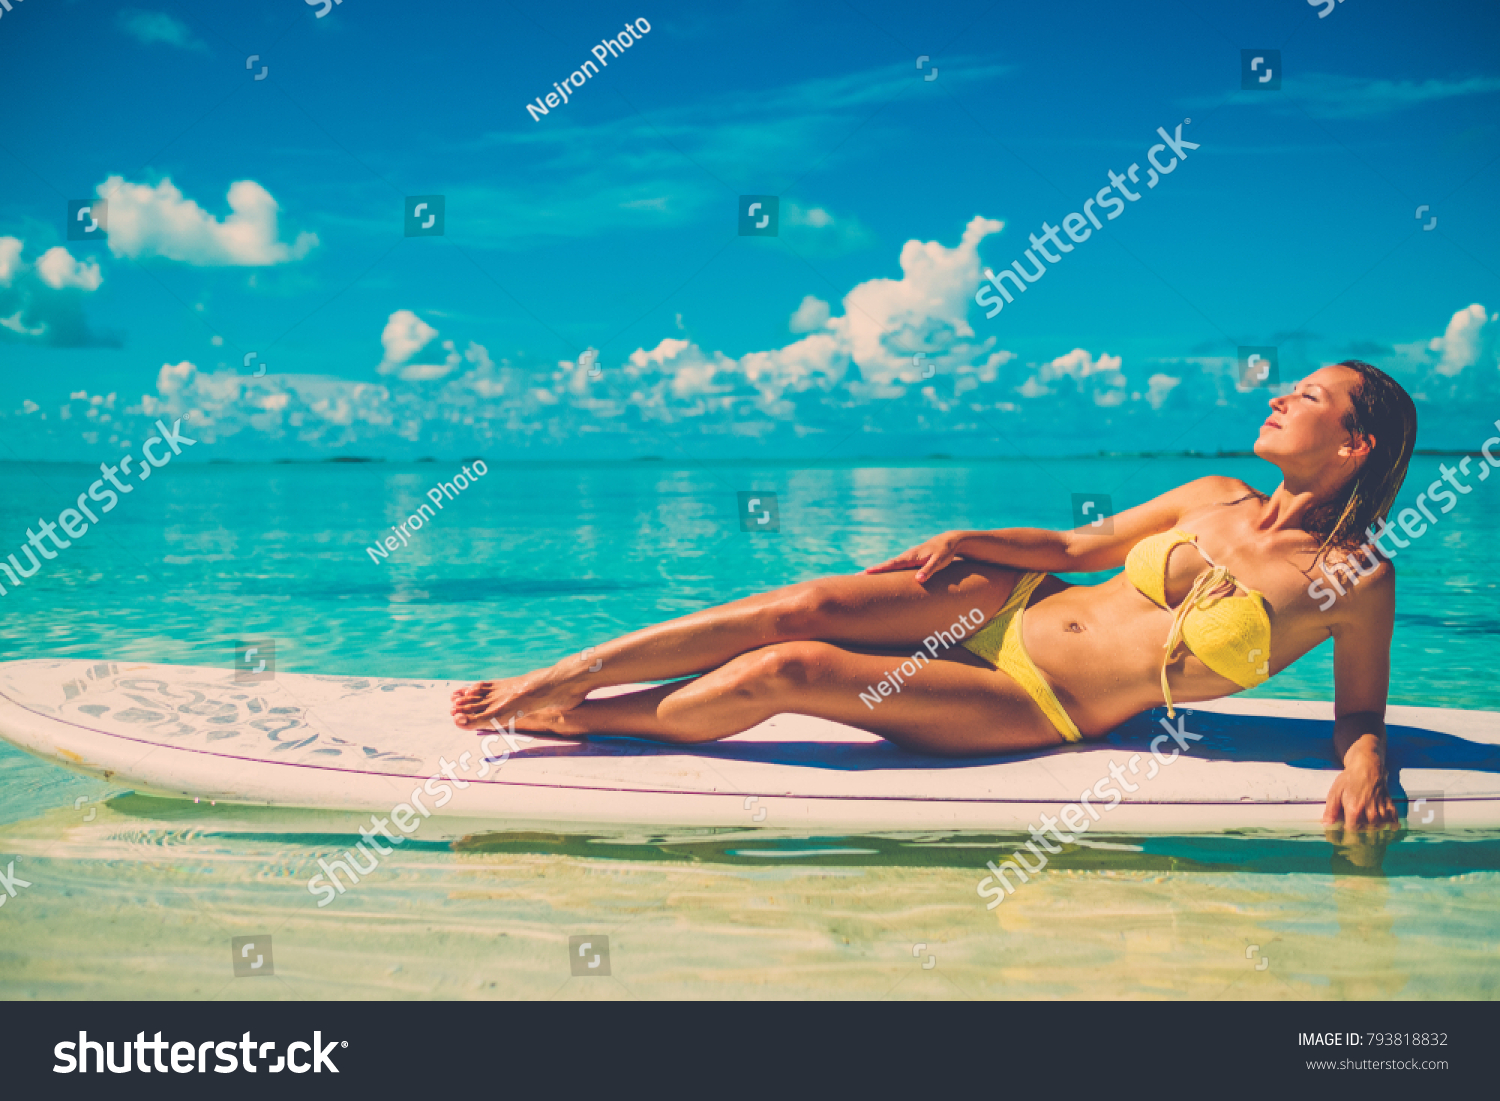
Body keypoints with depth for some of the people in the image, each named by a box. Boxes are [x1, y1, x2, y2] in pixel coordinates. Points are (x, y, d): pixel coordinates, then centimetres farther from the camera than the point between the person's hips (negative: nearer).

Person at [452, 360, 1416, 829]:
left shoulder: (1356, 580, -8)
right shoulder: (1217, 498, 7)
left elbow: (1358, 717, 0)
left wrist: (1365, 764, -23)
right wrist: (971, 541, 3)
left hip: (1044, 709, -5)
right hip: (1009, 610, 5)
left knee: (786, 671, -18)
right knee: (804, 606, -17)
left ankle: (581, 721, 3)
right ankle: (563, 674, -5)